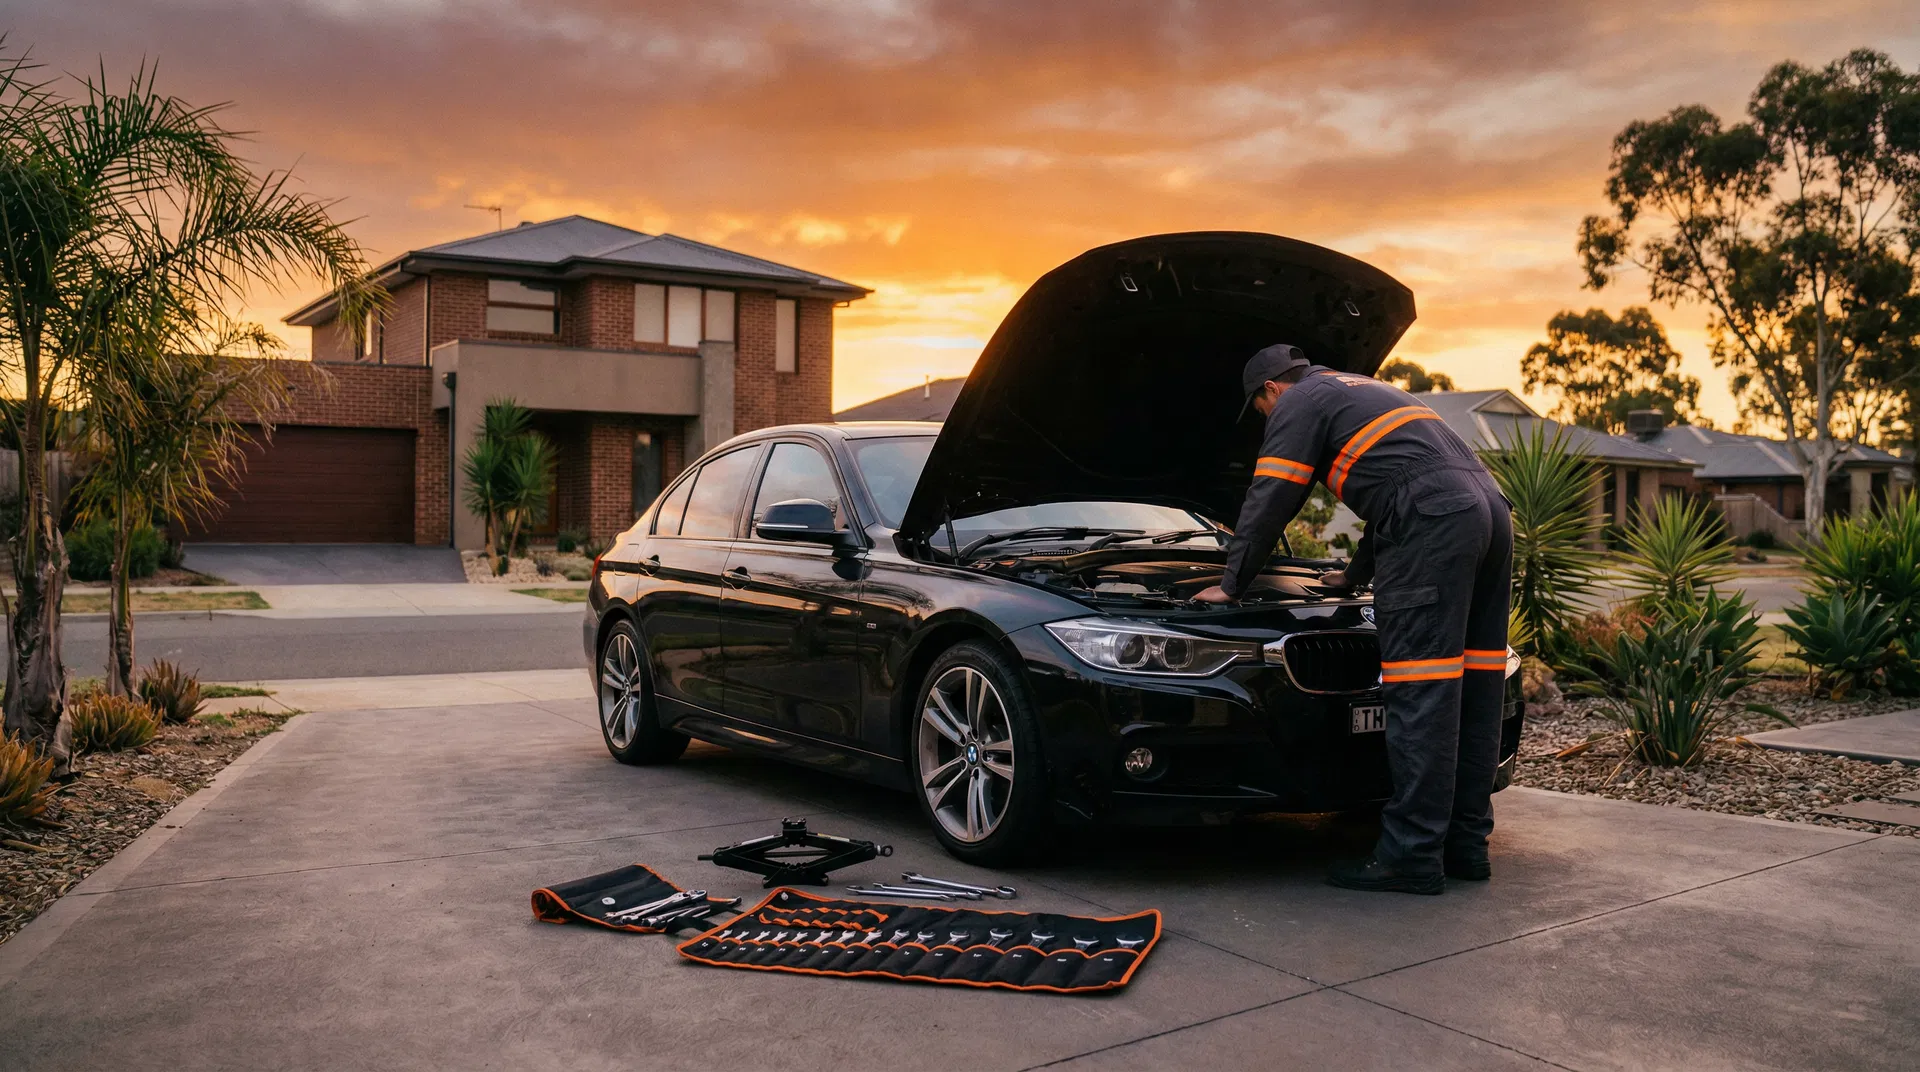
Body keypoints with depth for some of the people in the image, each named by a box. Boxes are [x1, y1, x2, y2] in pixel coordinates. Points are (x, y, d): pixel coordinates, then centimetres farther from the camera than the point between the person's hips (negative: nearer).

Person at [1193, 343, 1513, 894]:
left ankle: (1411, 855, -10)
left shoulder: (1303, 401, 9)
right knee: (1472, 686, 9)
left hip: (1433, 523, -9)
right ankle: (1465, 843, 15)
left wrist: (1231, 585, 14)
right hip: (1490, 508, 9)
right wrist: (1357, 571, 53)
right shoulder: (1369, 391, 36)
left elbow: (1269, 502, 5)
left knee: (1421, 692, -10)